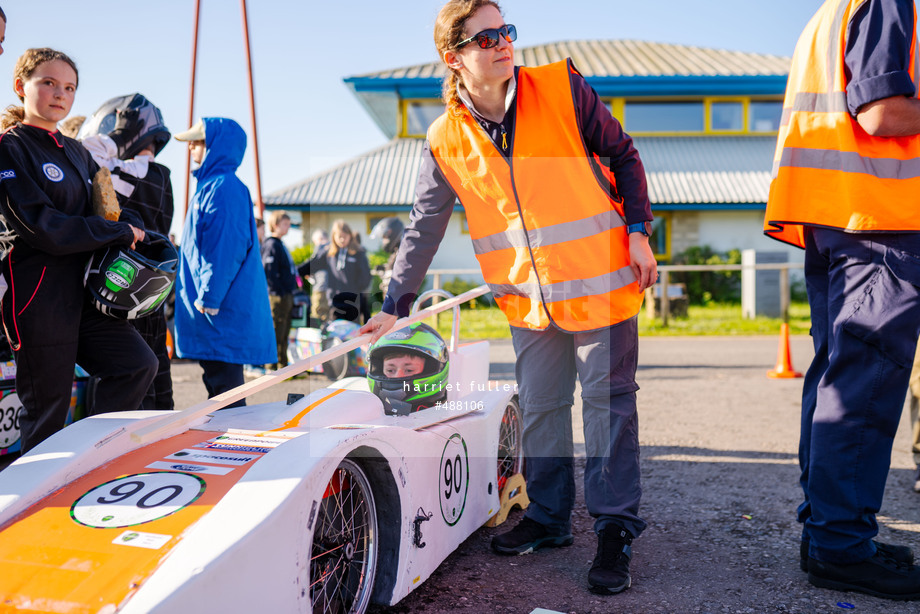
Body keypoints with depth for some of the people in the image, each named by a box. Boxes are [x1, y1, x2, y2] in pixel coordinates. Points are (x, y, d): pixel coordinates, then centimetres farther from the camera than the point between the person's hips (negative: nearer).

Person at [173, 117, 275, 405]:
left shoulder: (225, 187, -14)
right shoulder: (209, 185, 19)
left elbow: (227, 250, -21)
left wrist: (208, 300, -20)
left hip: (224, 314, -11)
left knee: (225, 395, -7)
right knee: (220, 393, 16)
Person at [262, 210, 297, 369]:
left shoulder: (280, 245, 18)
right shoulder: (271, 245, -11)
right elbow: (269, 271, -19)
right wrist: (279, 292, -21)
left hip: (286, 295, 9)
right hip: (277, 296, -9)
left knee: (284, 333, 13)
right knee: (276, 334, -6)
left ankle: (283, 366, 19)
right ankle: (272, 367, -1)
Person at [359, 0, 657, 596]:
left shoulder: (563, 89, -9)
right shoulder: (446, 140, -3)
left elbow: (622, 154, 2)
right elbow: (424, 226, 4)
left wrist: (638, 231, -5)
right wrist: (395, 306, 3)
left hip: (600, 281, -3)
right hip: (528, 296, 3)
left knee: (609, 402, 0)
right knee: (540, 407, 10)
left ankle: (616, 524, 12)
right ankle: (550, 517, 26)